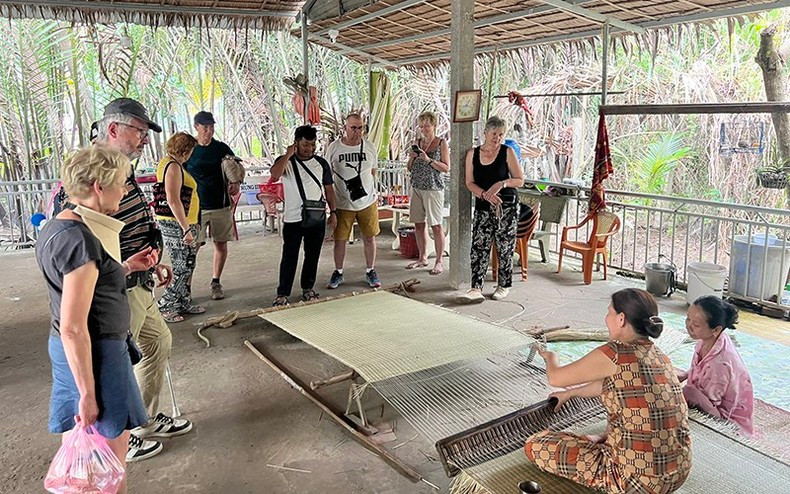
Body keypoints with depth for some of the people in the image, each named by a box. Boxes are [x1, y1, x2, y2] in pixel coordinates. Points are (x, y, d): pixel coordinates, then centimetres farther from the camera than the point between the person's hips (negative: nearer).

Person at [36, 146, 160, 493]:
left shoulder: (58, 226, 7)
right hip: (95, 353, -10)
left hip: (65, 350, 10)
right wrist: (88, 394, -19)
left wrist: (127, 267, 11)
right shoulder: (80, 240, -24)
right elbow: (73, 328, -25)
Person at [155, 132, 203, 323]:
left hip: (180, 224, 10)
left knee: (188, 264, 15)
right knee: (181, 268, -6)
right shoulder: (173, 166, -16)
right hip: (175, 224, -10)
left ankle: (184, 303, 25)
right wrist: (186, 228, -23)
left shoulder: (168, 163, 15)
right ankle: (164, 307, 2)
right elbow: (173, 201, -24)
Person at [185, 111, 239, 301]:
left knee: (221, 244, 7)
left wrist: (236, 183, -8)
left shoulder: (222, 148, 5)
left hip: (221, 205, 2)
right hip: (197, 206, -2)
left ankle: (216, 282, 21)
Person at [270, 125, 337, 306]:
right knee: (289, 257, -1)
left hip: (317, 219, 3)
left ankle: (308, 288, 27)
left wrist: (333, 212, 7)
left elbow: (329, 189, 12)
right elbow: (275, 174, -25)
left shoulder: (321, 163, 7)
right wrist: (288, 154, -20)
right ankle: (283, 293, 8)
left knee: (313, 255, 12)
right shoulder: (286, 161, -3)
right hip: (293, 219, -3)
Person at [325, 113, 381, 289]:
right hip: (342, 204, -1)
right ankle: (338, 273, 23)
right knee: (340, 240, 6)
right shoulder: (334, 147, -5)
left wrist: (374, 194, 9)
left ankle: (370, 272, 24)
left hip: (368, 202, 1)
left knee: (370, 238, 8)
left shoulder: (369, 147, 1)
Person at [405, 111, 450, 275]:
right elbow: (409, 168, 14)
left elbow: (446, 168, -8)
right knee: (419, 224, 9)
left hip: (433, 189, -5)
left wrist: (428, 160, -17)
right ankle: (423, 258, 22)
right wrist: (412, 158, -6)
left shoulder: (441, 143, -2)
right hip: (417, 188, 5)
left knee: (436, 226, -3)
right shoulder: (417, 143, 10)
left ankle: (439, 262, 5)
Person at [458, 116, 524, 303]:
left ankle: (504, 285, 20)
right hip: (483, 207, 2)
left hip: (507, 207, -2)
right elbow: (470, 183, 3)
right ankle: (476, 288, -7)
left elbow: (520, 180, 0)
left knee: (505, 248, 4)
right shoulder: (473, 154, 5)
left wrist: (501, 184, -18)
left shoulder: (507, 152, -1)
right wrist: (485, 194, -15)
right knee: (479, 247, -6)